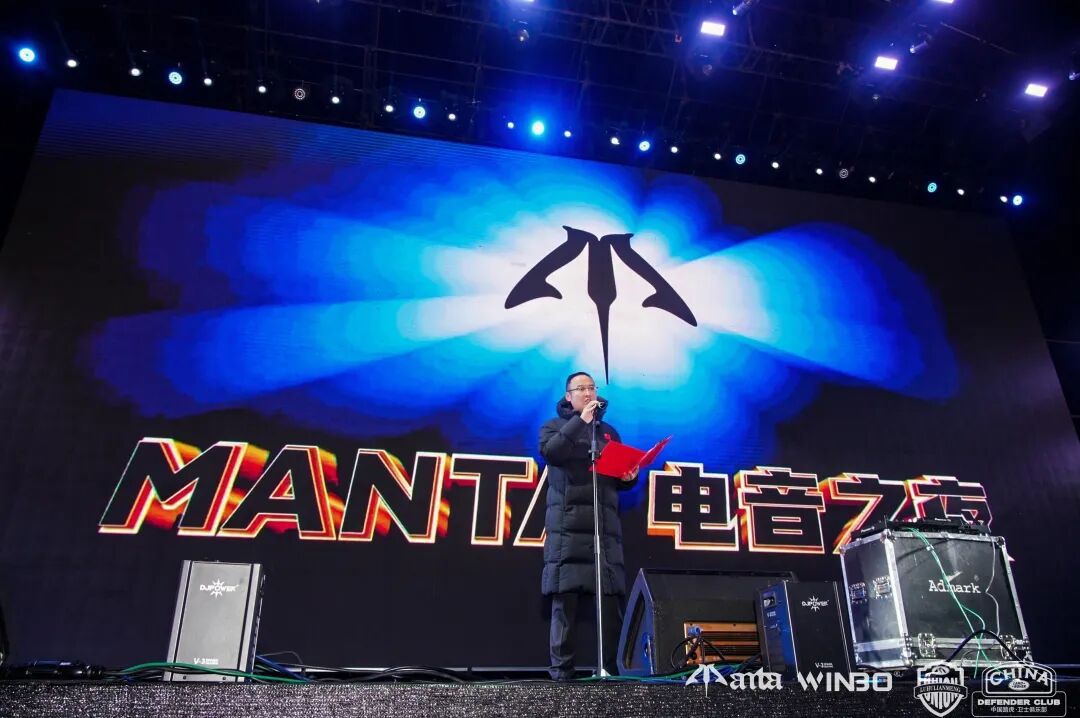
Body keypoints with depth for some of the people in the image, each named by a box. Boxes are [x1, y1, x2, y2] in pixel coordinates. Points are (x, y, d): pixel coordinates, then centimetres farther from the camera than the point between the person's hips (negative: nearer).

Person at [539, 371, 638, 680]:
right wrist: (580, 421, -9)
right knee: (564, 598, -7)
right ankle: (561, 671, -1)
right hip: (567, 525, -3)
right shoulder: (555, 426, 13)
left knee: (613, 599, -3)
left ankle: (611, 668, 6)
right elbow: (549, 452, -10)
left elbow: (620, 478, 26)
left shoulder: (609, 431, 25)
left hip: (605, 525, 4)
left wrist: (630, 476, 3)